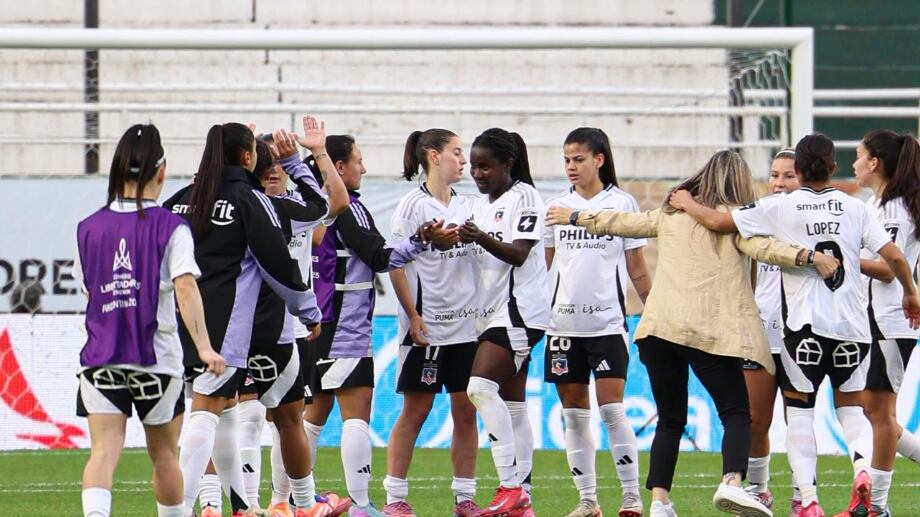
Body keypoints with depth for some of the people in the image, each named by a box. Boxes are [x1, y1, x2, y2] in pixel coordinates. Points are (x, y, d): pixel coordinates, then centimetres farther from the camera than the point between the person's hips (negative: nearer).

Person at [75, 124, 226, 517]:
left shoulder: (89, 228, 7)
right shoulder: (170, 227, -4)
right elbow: (186, 286, -17)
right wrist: (203, 345, -23)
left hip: (100, 357, 2)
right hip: (156, 356, -2)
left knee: (104, 452, -7)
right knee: (164, 453, 15)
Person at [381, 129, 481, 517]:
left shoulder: (467, 205, 12)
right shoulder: (413, 205, -5)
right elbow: (396, 265, -8)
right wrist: (413, 316, -13)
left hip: (466, 324, 5)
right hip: (426, 326, -5)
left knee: (466, 412, 4)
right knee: (415, 411, -2)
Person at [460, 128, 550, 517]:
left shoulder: (523, 196, -7)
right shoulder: (482, 203, 17)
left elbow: (518, 254, -16)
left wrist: (481, 238, -31)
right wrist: (455, 240, 3)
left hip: (520, 308, -9)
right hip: (495, 312, 9)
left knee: (481, 387, -22)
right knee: (512, 405, 8)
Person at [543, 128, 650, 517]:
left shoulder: (622, 203, 1)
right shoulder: (555, 206, 9)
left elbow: (636, 269, 5)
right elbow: (540, 265, 15)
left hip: (608, 321, -4)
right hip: (565, 322, 4)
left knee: (611, 409, -11)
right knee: (574, 414, 4)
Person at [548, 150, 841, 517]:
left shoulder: (671, 214, 18)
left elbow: (623, 222, 29)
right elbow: (762, 247, -15)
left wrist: (576, 218, 43)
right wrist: (807, 256, -24)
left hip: (658, 327, 5)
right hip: (710, 330, -5)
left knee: (670, 419, 12)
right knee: (736, 413, -3)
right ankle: (731, 482, -27)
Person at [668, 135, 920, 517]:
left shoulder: (779, 208, -2)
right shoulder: (854, 208, 5)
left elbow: (718, 222, -4)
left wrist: (687, 204, 16)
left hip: (803, 326, -2)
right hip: (852, 326, 2)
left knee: (799, 413, 5)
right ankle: (861, 469, -10)